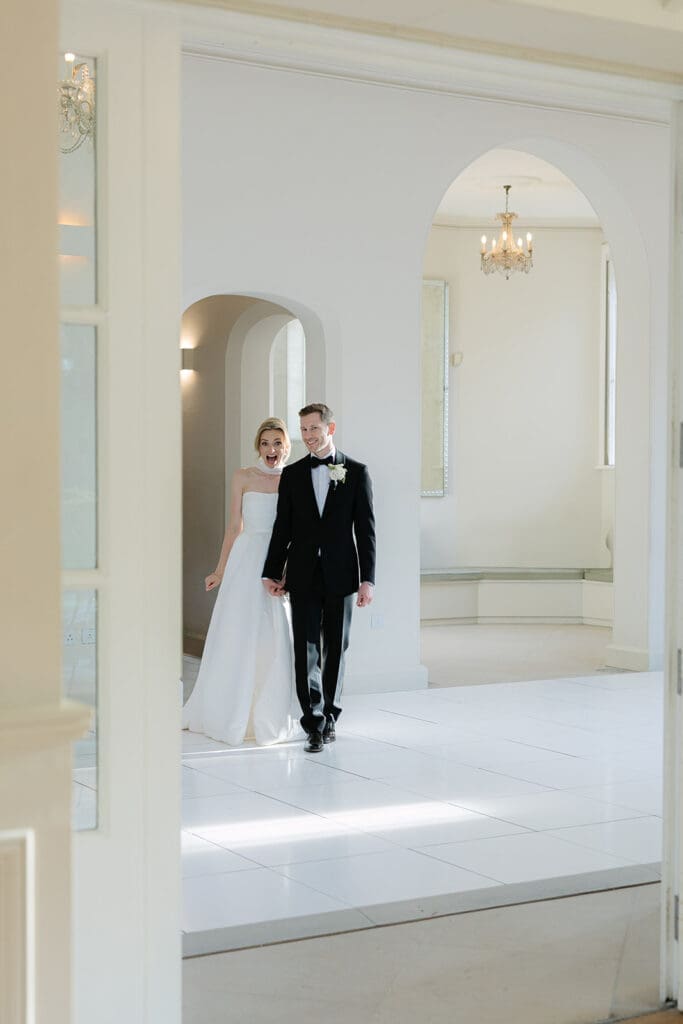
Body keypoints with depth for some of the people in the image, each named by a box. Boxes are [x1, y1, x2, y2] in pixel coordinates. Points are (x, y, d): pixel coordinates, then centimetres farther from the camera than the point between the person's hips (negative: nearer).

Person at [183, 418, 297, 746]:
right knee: (237, 637, 2)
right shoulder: (243, 478, 2)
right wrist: (220, 570, 4)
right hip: (248, 562, -1)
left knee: (275, 642, 3)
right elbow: (235, 527, 5)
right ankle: (228, 715, 13)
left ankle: (269, 716, 16)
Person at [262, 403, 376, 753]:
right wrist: (272, 573, 4)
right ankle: (315, 724, -2)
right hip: (303, 576, 1)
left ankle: (329, 715, 23)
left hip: (340, 576, -1)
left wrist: (367, 579, -6)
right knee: (306, 649, -4)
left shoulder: (356, 472, 1)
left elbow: (366, 529, -1)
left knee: (335, 649, 9)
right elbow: (282, 528, 8)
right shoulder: (292, 474, 6)